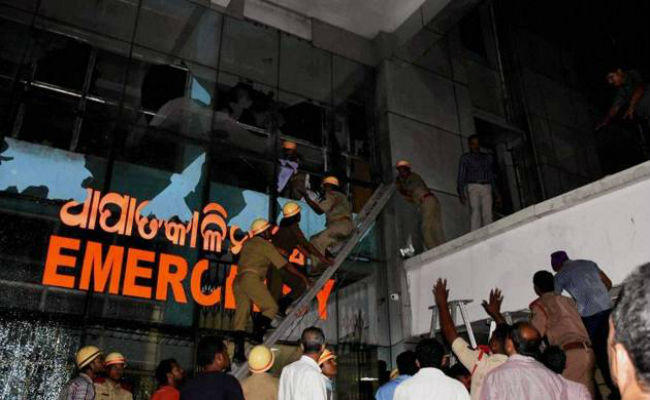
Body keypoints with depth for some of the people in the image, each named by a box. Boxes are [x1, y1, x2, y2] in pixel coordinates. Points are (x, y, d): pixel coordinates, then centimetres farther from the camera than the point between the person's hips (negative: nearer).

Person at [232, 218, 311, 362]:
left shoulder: (248, 243, 26)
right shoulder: (265, 244, 5)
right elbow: (285, 265, 4)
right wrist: (303, 277, 10)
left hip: (238, 280, 7)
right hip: (251, 278, -7)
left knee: (241, 312, -1)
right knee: (271, 307, -1)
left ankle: (238, 350, -11)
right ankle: (257, 334, -21)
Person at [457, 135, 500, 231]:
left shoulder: (488, 157, 22)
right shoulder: (465, 158, 13)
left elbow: (492, 176, 23)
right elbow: (461, 176, 6)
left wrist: (496, 194, 17)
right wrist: (461, 193, -7)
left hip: (487, 188, 3)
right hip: (473, 186, -3)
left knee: (488, 214, -10)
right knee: (475, 212, -17)